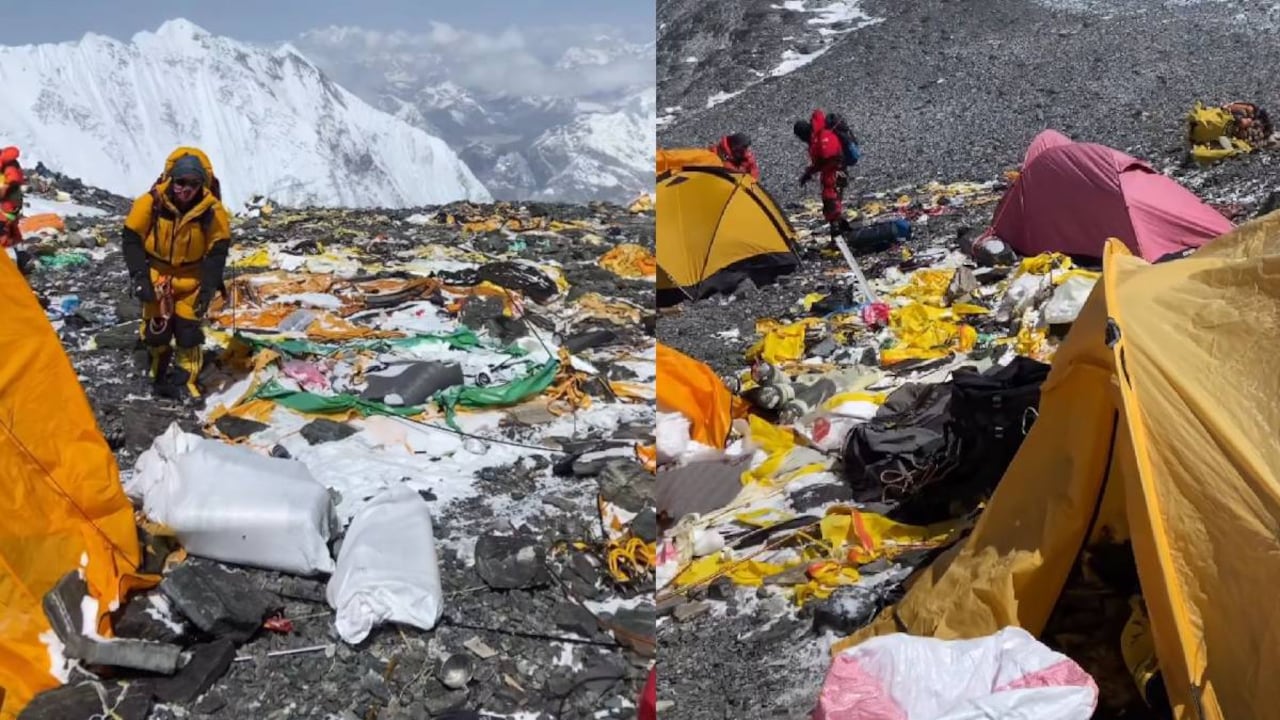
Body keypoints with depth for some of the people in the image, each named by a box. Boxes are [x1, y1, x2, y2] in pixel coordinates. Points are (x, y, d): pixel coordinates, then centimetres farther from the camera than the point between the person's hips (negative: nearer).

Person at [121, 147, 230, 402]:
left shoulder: (213, 210, -20)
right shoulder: (150, 203, -22)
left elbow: (217, 251, -10)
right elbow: (131, 239, -11)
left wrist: (209, 286, -16)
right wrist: (139, 277, -15)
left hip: (191, 278, 0)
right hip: (156, 274, 0)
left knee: (188, 328, -3)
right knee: (155, 328, 6)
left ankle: (187, 381, 14)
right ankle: (159, 373, 33)